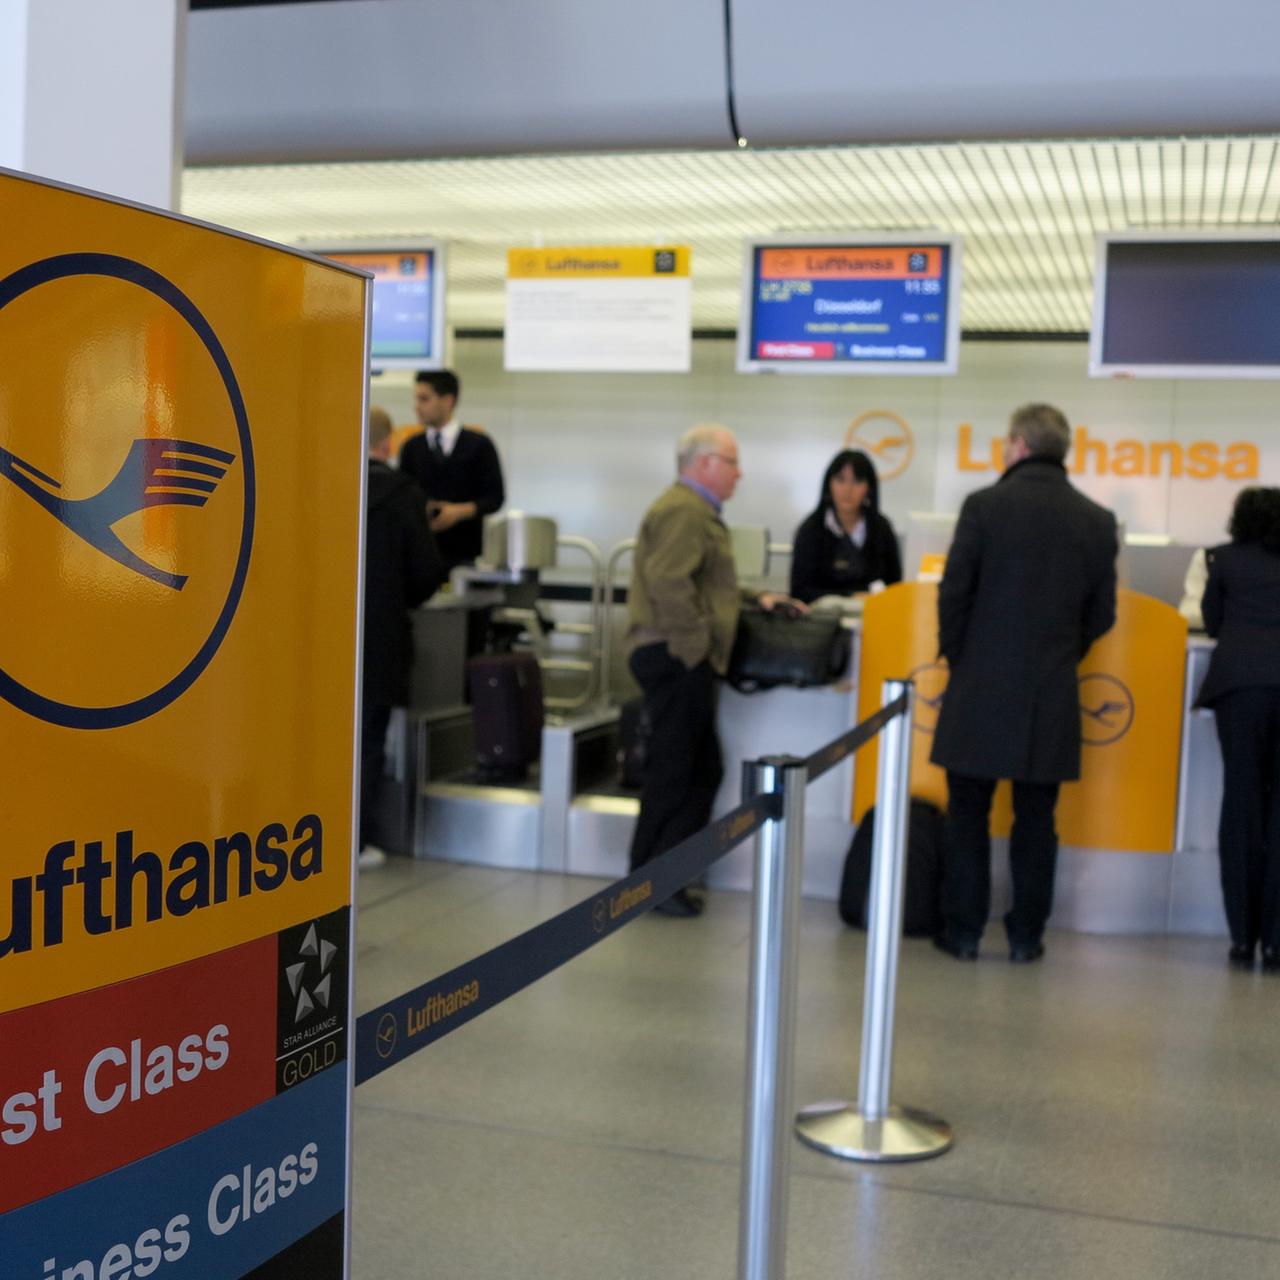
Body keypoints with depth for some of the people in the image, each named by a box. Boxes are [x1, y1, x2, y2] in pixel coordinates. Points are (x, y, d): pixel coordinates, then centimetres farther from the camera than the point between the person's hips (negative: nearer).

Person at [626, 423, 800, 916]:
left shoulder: (694, 510, 23)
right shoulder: (683, 511, -13)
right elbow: (669, 581, -25)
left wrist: (755, 598, 24)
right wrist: (695, 640, -21)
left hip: (683, 659, 11)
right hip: (675, 657, -11)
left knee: (702, 770, 13)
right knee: (675, 770, -6)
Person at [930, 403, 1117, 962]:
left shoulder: (984, 506, -8)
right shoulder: (1098, 521, 3)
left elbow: (953, 594, -7)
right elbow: (1101, 615, 7)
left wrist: (959, 660, 8)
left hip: (980, 689, -2)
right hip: (1052, 696, 3)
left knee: (968, 815, 7)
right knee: (1035, 820, 10)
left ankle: (963, 931, 10)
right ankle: (1025, 936, 14)